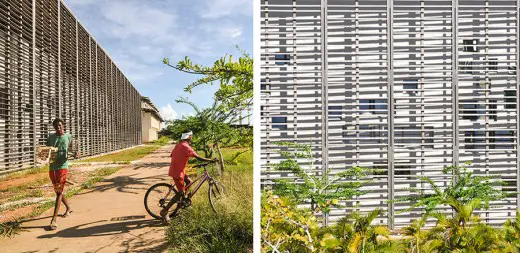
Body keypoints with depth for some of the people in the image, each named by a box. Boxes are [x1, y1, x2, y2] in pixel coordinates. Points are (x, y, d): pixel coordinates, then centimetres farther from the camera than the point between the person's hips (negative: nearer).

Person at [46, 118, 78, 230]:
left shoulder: (68, 137, 0)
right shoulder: (50, 137, 7)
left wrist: (75, 154, -16)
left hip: (63, 166, -4)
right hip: (52, 167, 4)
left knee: (59, 191, -8)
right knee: (58, 191, 17)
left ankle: (54, 219, -7)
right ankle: (68, 208, 38)